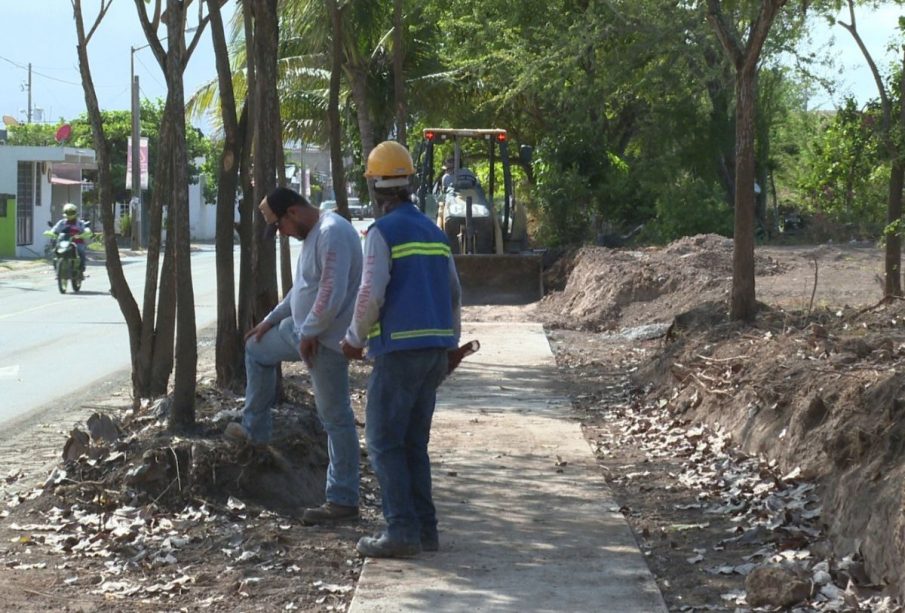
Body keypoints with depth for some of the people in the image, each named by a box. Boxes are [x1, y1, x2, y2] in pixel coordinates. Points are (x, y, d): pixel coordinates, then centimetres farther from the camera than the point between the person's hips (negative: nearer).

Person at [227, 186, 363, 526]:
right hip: (303, 331, 11)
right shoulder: (313, 233, 12)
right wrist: (272, 319, 24)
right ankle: (255, 428, 37)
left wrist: (309, 334, -18)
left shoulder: (332, 233, -22)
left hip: (325, 339, -11)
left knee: (335, 417, -3)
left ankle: (343, 500, 4)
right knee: (257, 348, 27)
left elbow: (332, 294, -29)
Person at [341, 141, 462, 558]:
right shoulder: (434, 232, 15)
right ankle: (424, 530, 11)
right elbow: (454, 293, 19)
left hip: (400, 350, -7)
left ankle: (401, 530, -9)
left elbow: (371, 294, -15)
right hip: (436, 349, 7)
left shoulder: (383, 232, -9)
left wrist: (356, 339, 0)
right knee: (414, 443, 13)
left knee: (384, 441, -3)